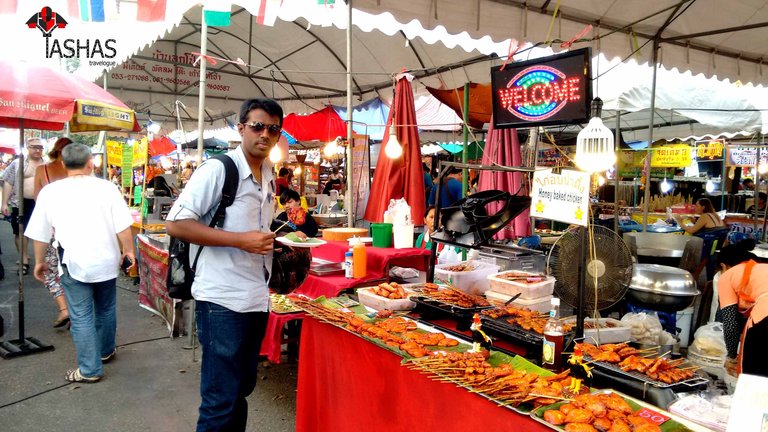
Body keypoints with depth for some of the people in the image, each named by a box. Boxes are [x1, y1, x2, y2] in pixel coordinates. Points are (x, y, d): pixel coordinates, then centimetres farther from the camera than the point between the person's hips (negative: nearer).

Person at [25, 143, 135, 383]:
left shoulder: (50, 192, -3)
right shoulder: (106, 187, -6)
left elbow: (40, 233, 3)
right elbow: (123, 226, -8)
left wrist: (40, 262, 16)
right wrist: (129, 250, 6)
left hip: (74, 263, -1)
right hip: (105, 261, 1)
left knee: (81, 317, 6)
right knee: (105, 309, 20)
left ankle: (90, 370, 12)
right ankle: (106, 351, 38)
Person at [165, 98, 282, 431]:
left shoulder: (269, 177, 12)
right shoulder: (218, 169, -12)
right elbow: (175, 224, -18)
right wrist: (240, 239, -23)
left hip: (257, 298, 8)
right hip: (223, 300, -7)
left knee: (242, 389, 19)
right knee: (221, 401, 1)